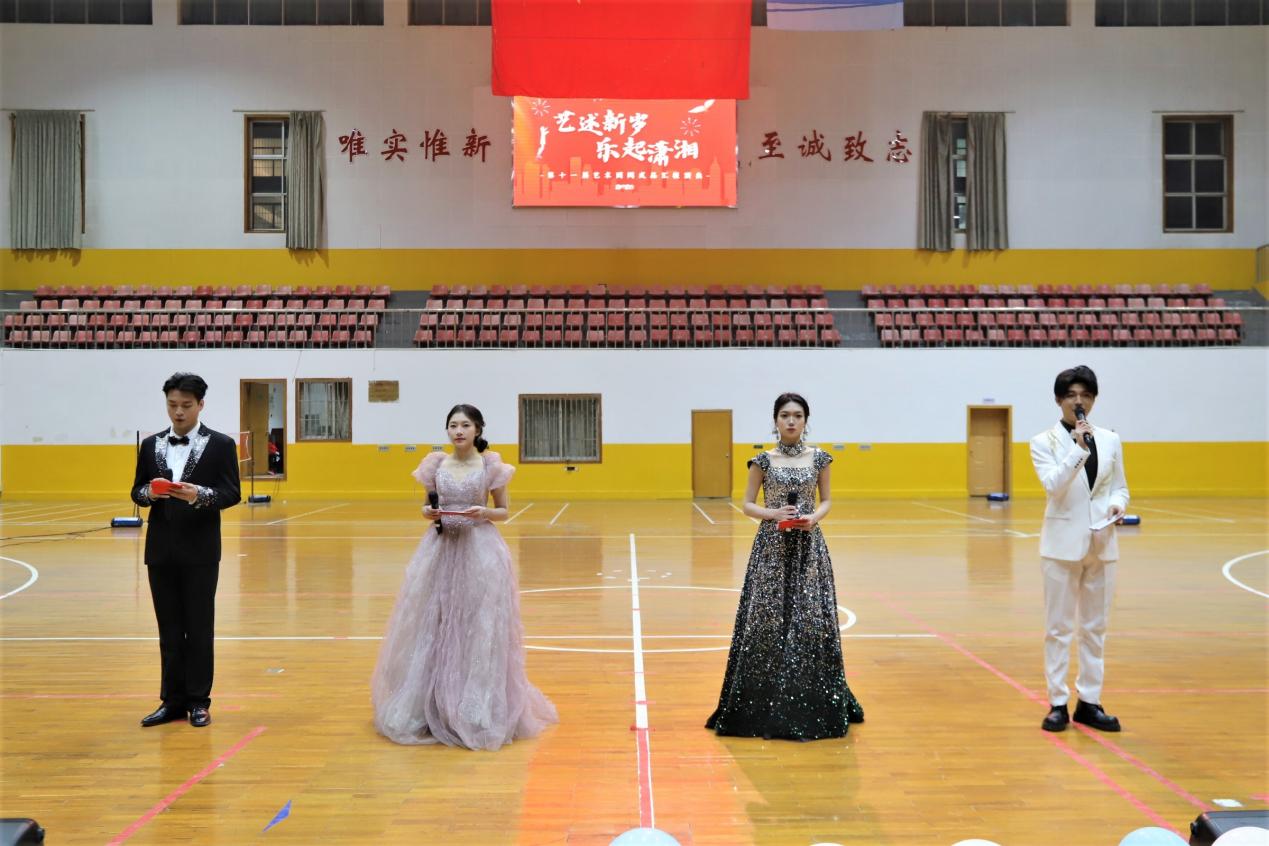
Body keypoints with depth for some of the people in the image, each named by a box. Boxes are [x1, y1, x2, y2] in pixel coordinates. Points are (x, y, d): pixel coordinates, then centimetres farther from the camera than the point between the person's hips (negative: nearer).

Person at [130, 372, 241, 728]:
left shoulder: (221, 444, -2)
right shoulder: (151, 445, 9)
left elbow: (231, 493, -6)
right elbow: (137, 492, 10)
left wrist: (200, 494, -24)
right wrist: (149, 492, -13)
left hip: (200, 550, -3)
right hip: (161, 549, 3)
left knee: (199, 627, 4)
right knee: (169, 628, 9)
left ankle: (198, 701, 13)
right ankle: (172, 700, 18)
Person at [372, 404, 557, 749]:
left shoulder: (491, 465, -3)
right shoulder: (435, 464, 5)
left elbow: (503, 511, 4)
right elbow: (428, 507, 13)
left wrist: (484, 513, -16)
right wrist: (428, 512, -9)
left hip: (480, 551, -3)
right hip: (440, 550, 3)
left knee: (480, 628, -2)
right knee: (433, 626, 4)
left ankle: (478, 711, 10)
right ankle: (433, 706, 18)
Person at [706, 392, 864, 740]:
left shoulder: (818, 458, 3)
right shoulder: (764, 460, 0)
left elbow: (827, 500, 10)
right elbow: (748, 504, 3)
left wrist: (815, 517, -10)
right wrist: (773, 514, -15)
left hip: (809, 546, 1)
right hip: (772, 546, -1)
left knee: (811, 619, 1)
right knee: (768, 619, -2)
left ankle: (813, 705, 13)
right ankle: (766, 705, 9)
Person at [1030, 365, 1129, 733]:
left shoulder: (1110, 440, 6)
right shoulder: (1044, 442, -4)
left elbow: (1120, 487, 12)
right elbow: (1053, 486, -18)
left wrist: (1116, 506, -9)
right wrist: (1078, 450, -26)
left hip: (1102, 543, 3)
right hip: (1063, 542, -3)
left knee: (1095, 627, 10)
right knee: (1059, 627, 3)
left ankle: (1089, 702, 20)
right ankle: (1058, 703, 11)